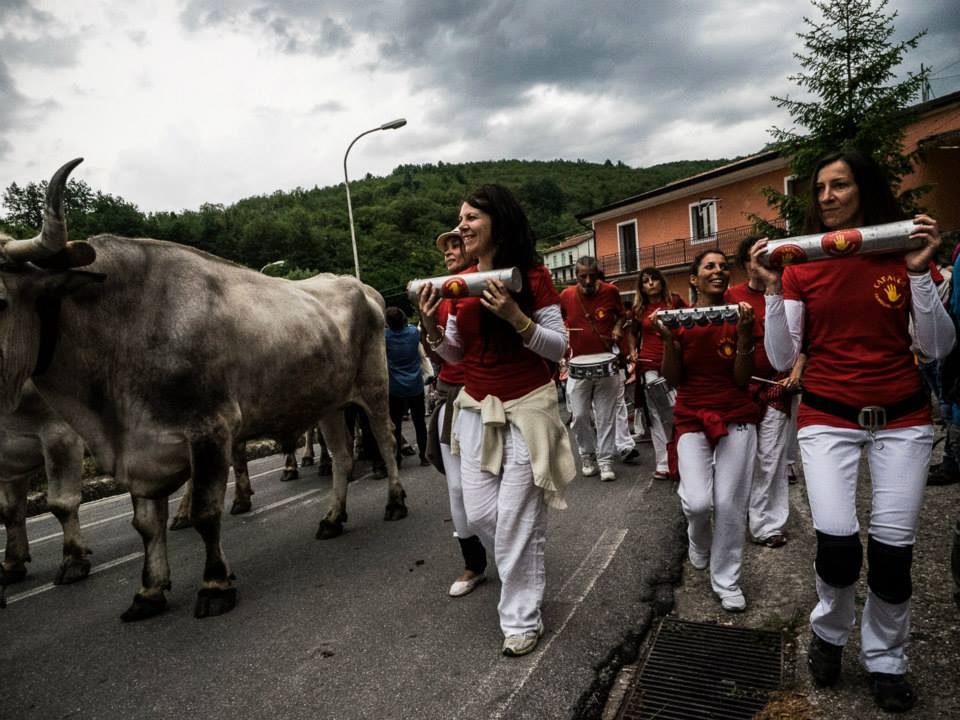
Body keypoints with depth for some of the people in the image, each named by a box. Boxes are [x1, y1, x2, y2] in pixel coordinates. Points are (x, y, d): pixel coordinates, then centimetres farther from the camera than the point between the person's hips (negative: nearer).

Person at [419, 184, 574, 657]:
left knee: (516, 519, -1)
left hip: (527, 408, -5)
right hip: (476, 408, 5)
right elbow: (456, 353, 12)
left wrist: (515, 317, -24)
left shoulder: (532, 276, -8)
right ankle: (523, 570, 39)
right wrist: (431, 326, -7)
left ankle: (522, 620, 18)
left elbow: (559, 348, -9)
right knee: (479, 514, 8)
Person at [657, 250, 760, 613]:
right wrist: (668, 339, -15)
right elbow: (673, 380, -1)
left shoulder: (738, 318, 0)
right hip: (692, 419, 0)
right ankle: (699, 543, 24)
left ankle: (726, 581, 20)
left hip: (736, 418, 1)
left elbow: (742, 378, -5)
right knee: (698, 502, -13)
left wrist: (744, 334, -16)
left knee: (730, 505, 0)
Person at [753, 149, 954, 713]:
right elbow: (783, 358, -5)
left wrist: (919, 271, -12)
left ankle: (887, 662, 26)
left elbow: (940, 348, -2)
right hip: (828, 417, -1)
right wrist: (773, 289, -14)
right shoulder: (801, 265, 0)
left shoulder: (901, 254, 2)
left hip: (902, 418, 1)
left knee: (893, 547, -1)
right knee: (838, 542, -15)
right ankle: (829, 633, 17)